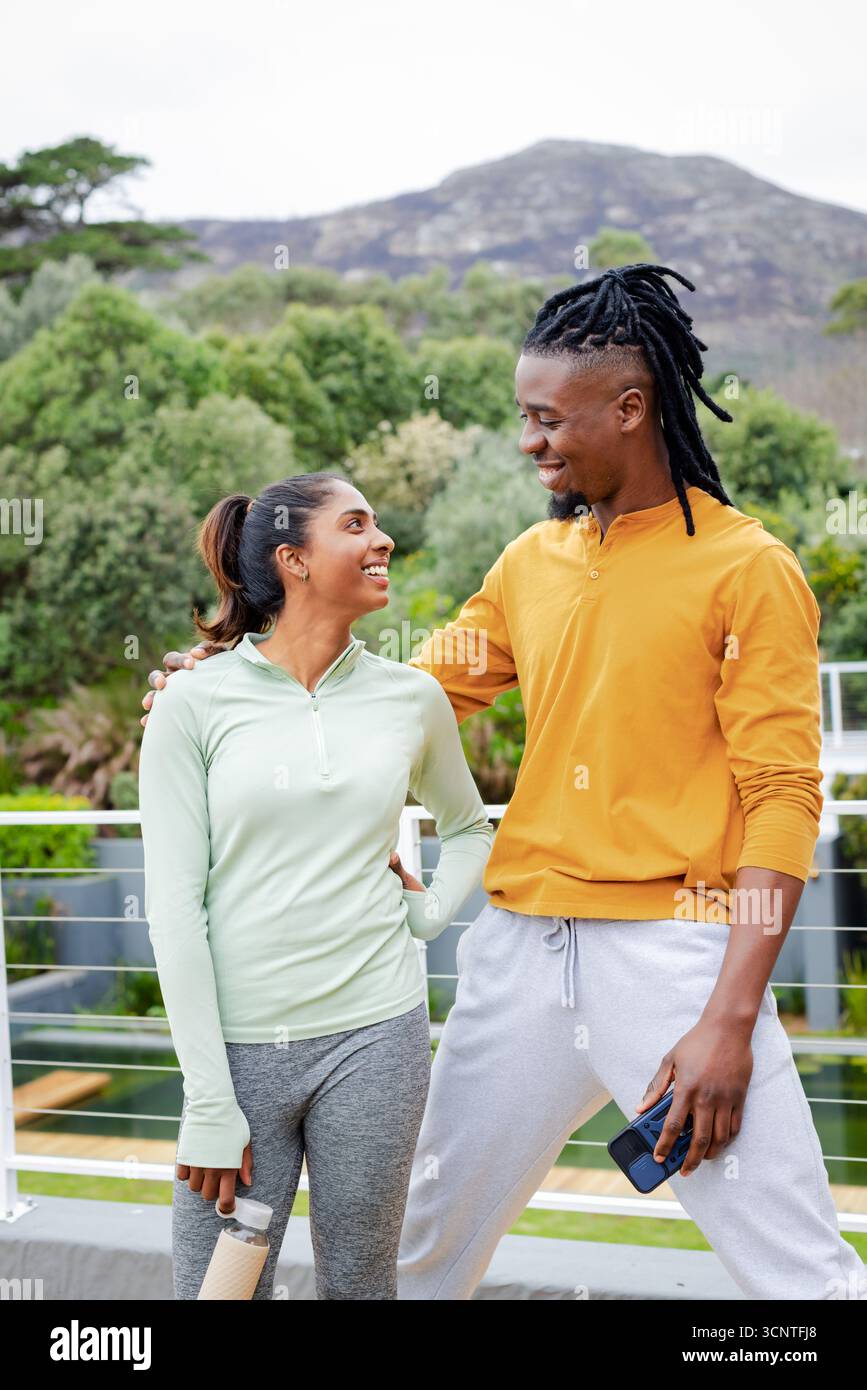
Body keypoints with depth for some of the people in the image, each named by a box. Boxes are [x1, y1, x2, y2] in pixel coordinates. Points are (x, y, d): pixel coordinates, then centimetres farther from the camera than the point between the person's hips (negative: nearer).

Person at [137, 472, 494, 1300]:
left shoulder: (412, 697, 4)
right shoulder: (195, 703, -4)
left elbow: (469, 828, 23)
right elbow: (174, 905, -7)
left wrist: (429, 914, 4)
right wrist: (208, 1101, -10)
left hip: (374, 1036, 2)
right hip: (239, 1042, -2)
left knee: (359, 1283, 12)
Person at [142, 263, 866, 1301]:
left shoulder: (747, 568, -6)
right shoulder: (532, 563, 11)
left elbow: (783, 798, -10)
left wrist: (729, 1019, -16)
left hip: (675, 947, -5)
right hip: (520, 946, 6)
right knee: (428, 1234, 17)